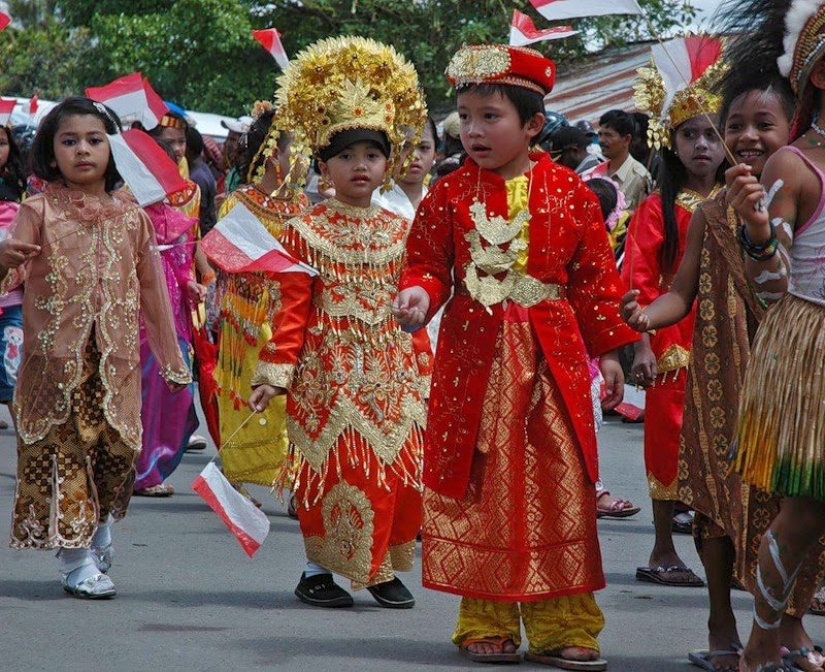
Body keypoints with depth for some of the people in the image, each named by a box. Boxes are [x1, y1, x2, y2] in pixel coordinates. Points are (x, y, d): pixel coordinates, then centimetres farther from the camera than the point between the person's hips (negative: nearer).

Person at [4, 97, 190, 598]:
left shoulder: (131, 217, 8)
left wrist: (173, 360, 16)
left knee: (116, 447, 2)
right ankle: (76, 558, 2)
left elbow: (152, 291, 14)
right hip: (55, 356, -2)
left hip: (117, 361, 2)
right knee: (61, 448, -5)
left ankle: (100, 526, 30)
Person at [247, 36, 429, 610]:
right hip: (328, 367, -3)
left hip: (390, 368, 3)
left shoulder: (402, 232, 9)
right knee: (331, 466, -3)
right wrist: (275, 369, -9)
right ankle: (319, 569, 10)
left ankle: (384, 567, 15)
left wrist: (424, 369, 10)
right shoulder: (306, 231, -1)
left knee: (399, 467, 1)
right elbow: (293, 308, -3)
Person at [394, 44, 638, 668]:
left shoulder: (570, 193, 1)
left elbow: (596, 277, 6)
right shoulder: (450, 194, 2)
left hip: (552, 358, 0)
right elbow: (428, 265, 6)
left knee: (559, 488, 1)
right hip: (473, 355, 0)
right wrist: (419, 292, -17)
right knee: (478, 489, 2)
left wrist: (609, 350, 6)